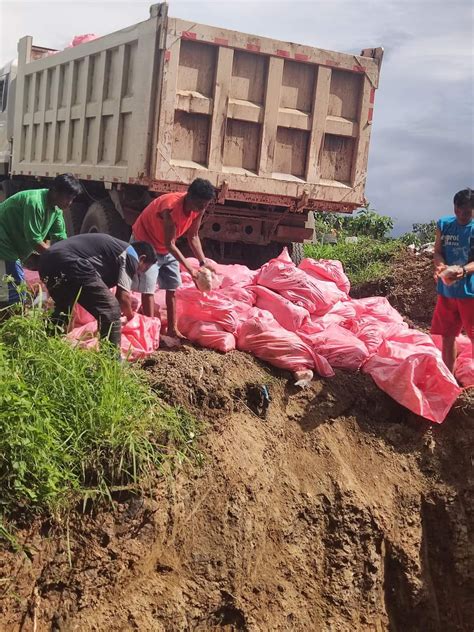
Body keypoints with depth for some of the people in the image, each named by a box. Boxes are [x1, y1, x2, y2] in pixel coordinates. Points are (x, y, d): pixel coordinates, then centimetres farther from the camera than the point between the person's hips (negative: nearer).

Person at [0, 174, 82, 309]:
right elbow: (34, 240, -26)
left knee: (19, 293, 15)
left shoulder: (56, 208, 2)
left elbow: (60, 239, 4)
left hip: (13, 247, 10)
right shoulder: (35, 202, -27)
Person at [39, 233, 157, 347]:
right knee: (111, 312, -2)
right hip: (70, 263, -10)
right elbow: (123, 296, 2)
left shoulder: (115, 246, 34)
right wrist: (130, 316, 23)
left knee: (62, 309, 34)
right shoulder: (131, 255, 9)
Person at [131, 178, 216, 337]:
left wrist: (203, 262, -14)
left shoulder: (198, 209, -16)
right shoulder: (171, 207, -37)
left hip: (167, 249, 7)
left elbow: (193, 236, -3)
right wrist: (190, 269, -33)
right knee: (148, 288, -12)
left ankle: (172, 329, 13)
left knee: (173, 288, 6)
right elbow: (169, 244, -32)